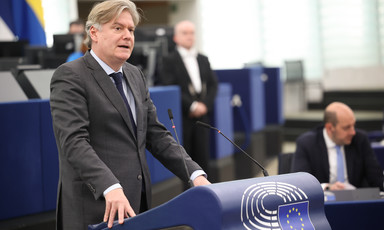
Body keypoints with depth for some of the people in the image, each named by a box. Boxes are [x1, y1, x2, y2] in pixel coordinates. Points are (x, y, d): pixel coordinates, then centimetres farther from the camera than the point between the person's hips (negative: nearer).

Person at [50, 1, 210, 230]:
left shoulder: (135, 76, 13)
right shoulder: (69, 76, -9)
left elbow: (156, 135, 12)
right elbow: (74, 142, -20)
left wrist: (196, 174, -1)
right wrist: (110, 188, -33)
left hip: (137, 202, 7)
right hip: (98, 209, -6)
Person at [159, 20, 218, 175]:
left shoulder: (203, 59, 17)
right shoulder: (169, 61, -2)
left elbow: (213, 84, 13)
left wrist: (205, 105, -4)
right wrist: (191, 105, -15)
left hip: (201, 116, 5)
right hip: (181, 117, -5)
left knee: (202, 159, 5)